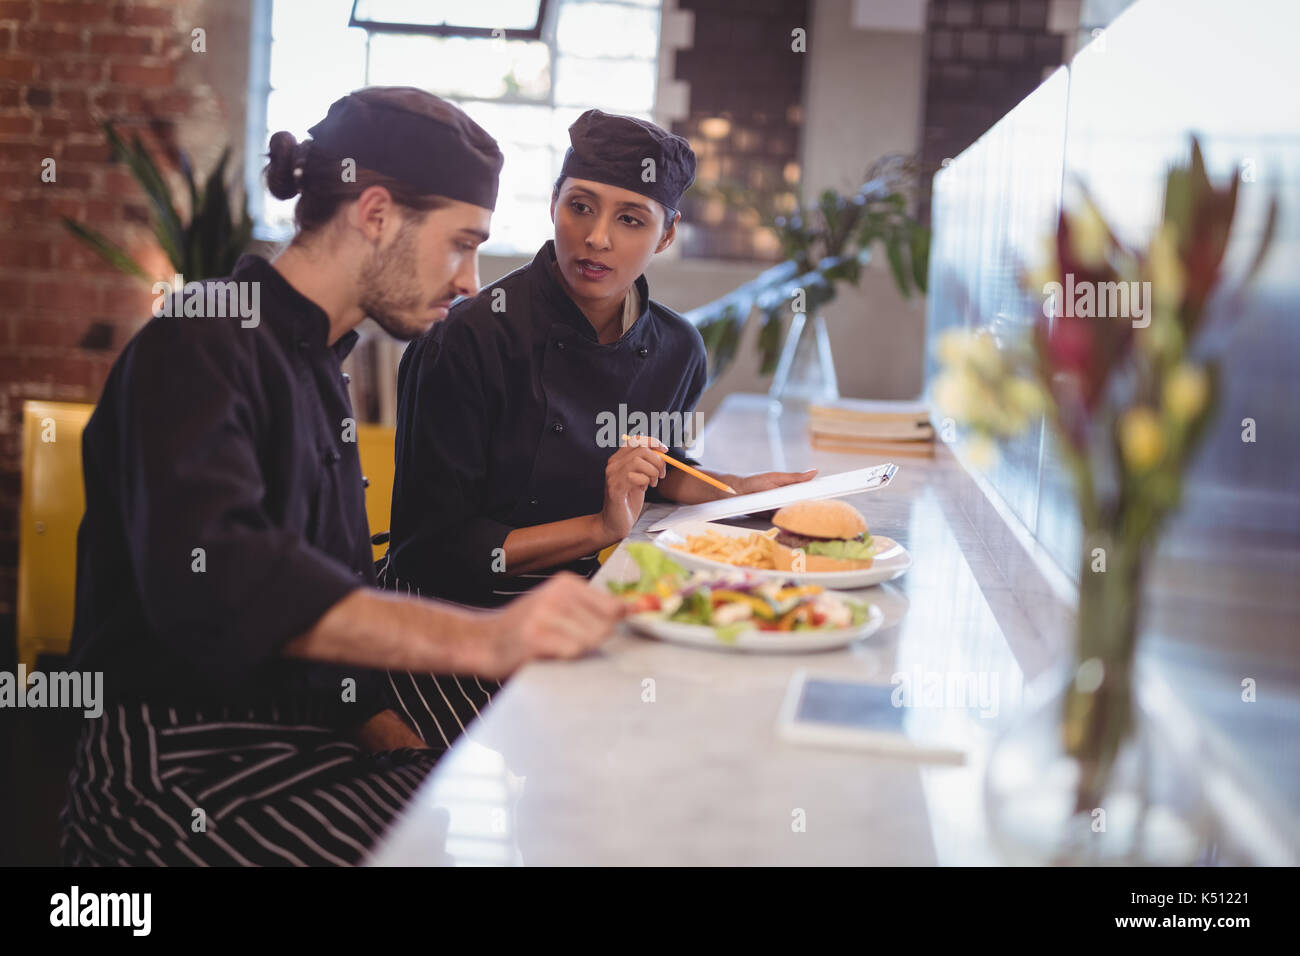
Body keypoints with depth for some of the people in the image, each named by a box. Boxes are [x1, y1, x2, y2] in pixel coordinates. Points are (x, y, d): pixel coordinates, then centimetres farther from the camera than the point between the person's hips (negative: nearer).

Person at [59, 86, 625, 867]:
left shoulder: (316, 363, 18)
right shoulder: (201, 348, -11)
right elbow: (213, 581, -30)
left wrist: (402, 746, 4)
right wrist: (483, 639, -38)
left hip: (305, 743, 8)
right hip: (182, 767, -8)